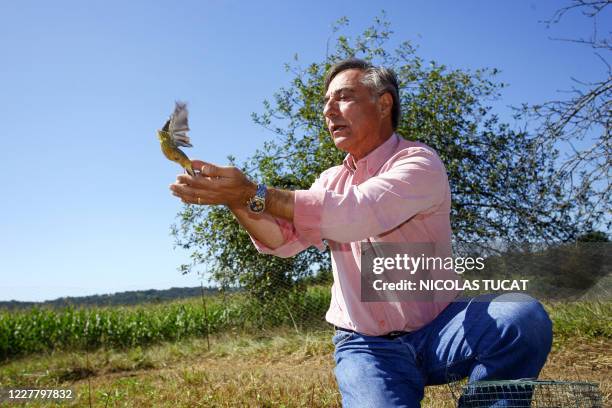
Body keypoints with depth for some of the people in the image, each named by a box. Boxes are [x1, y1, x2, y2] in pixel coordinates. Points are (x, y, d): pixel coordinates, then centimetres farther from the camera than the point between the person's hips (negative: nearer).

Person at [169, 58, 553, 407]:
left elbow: (357, 213, -28)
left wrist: (254, 193, -31)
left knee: (525, 318, -29)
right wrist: (235, 200, -23)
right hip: (366, 345, 2)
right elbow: (284, 238, -5)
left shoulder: (419, 162, -9)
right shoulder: (331, 180, 11)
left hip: (437, 329, -2)